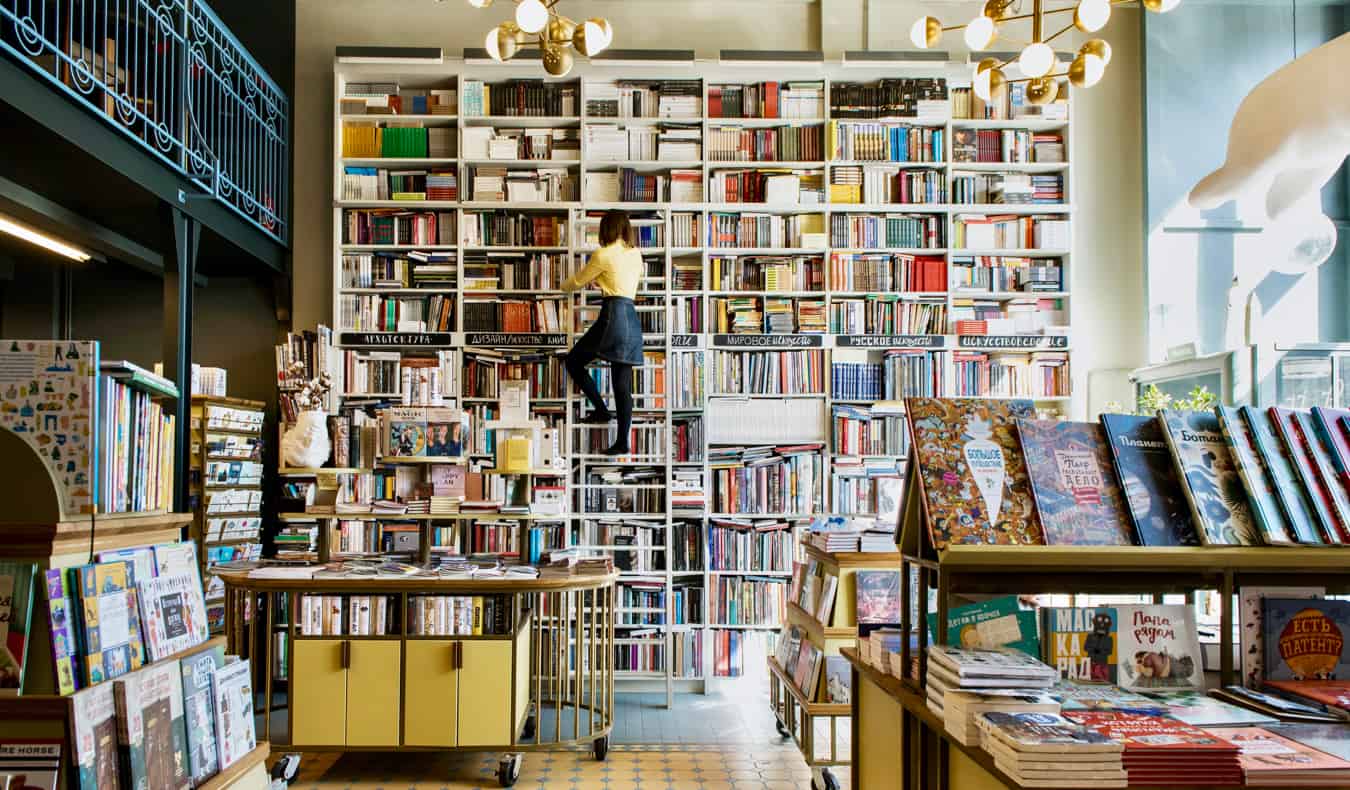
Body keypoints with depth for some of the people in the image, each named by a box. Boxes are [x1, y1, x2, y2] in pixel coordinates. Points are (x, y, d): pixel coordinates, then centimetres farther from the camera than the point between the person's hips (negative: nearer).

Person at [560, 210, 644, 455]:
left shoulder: (603, 255, -3)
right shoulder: (636, 254, 16)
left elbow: (578, 281, 9)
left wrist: (564, 287, 30)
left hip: (613, 315, -7)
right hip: (632, 318, 7)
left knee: (574, 361, 10)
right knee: (623, 384, 6)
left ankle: (601, 410, 4)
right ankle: (623, 442, 4)